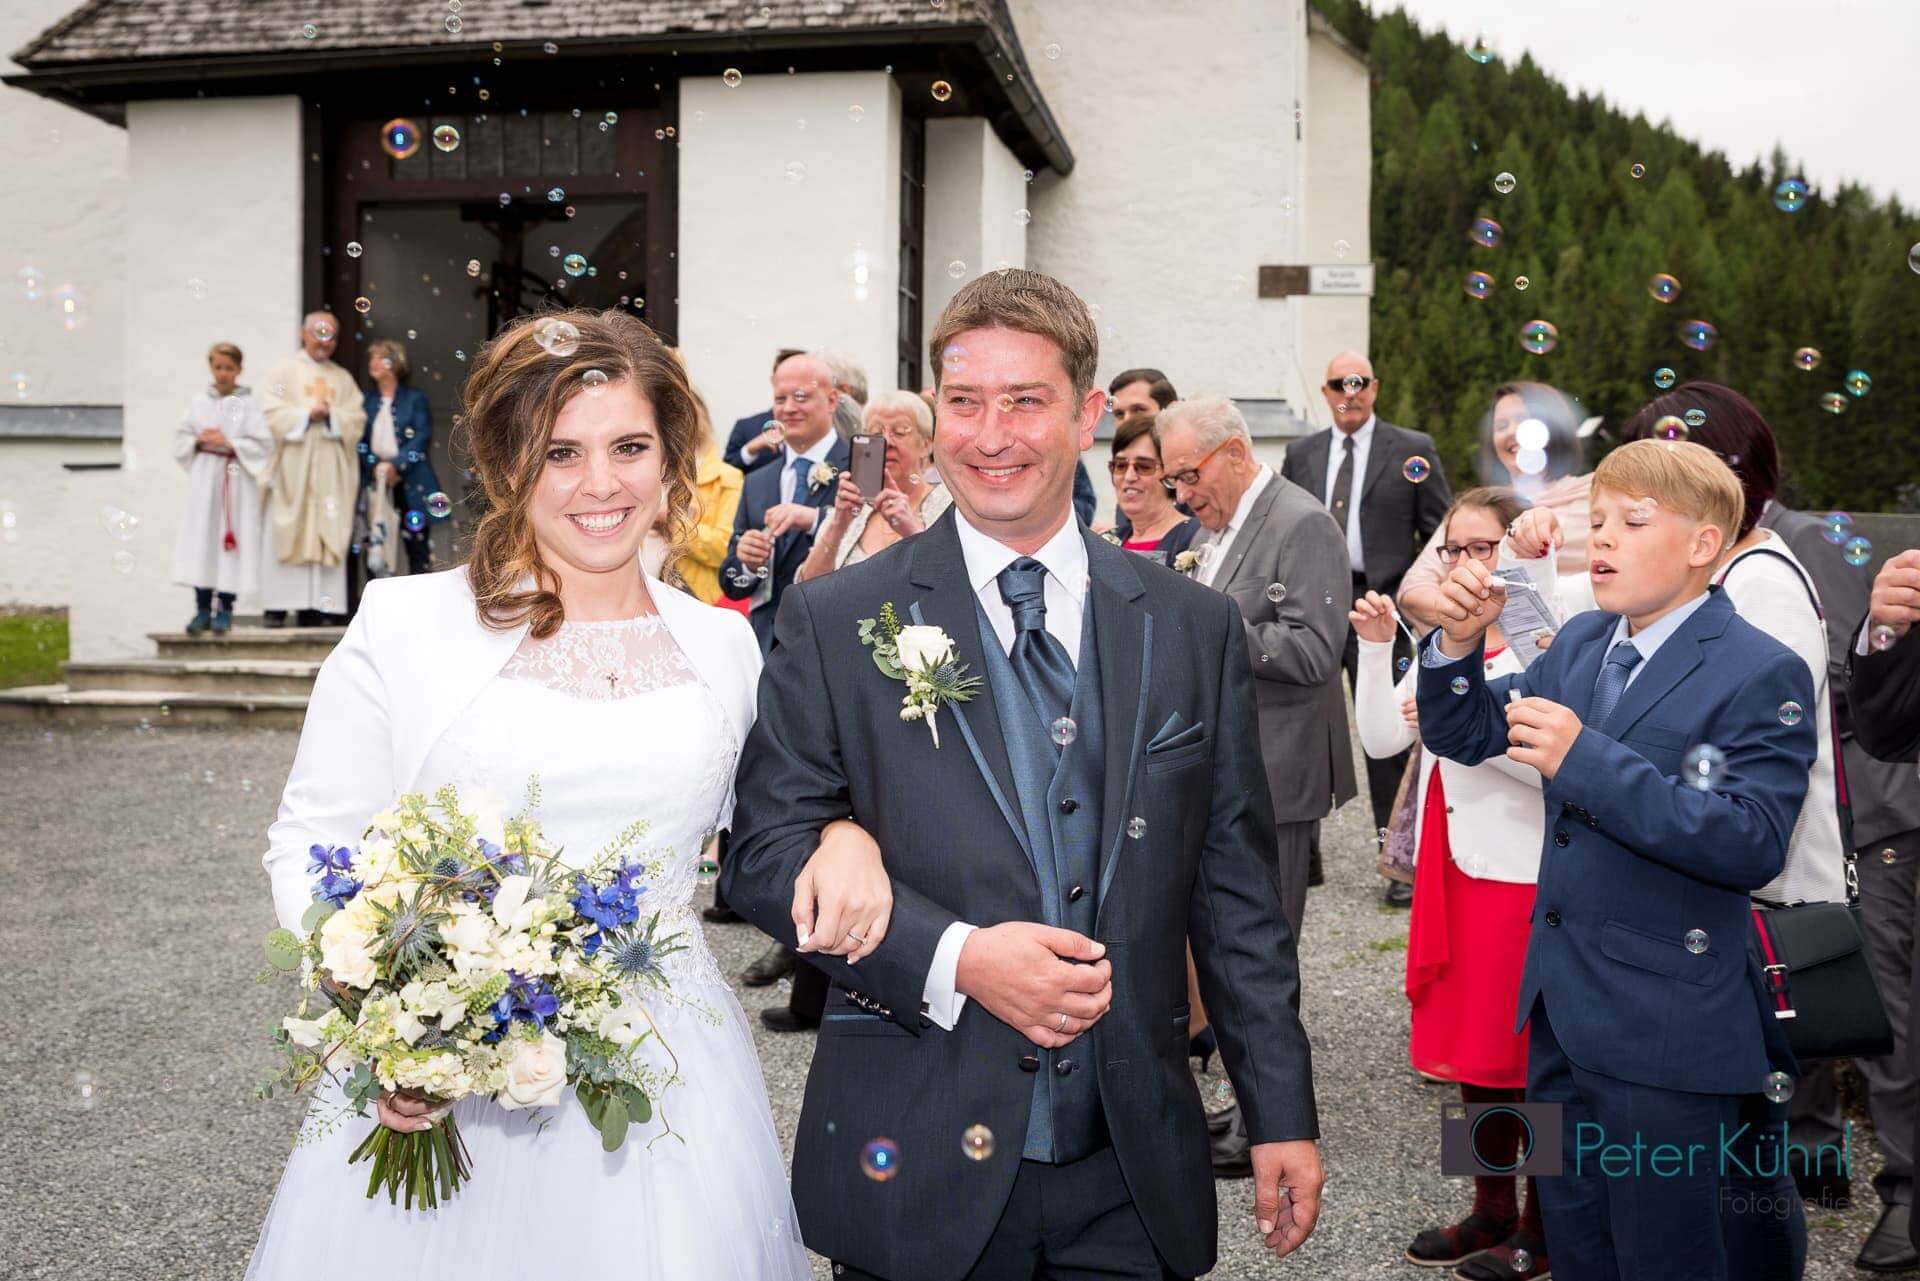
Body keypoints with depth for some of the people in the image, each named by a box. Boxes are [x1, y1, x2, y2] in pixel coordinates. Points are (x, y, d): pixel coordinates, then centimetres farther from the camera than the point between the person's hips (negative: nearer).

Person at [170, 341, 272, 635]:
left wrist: (229, 442, -12)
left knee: (230, 539, -1)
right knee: (200, 539, 1)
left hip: (236, 479, -3)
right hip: (203, 478, 3)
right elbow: (180, 440, 11)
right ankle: (203, 608, 7)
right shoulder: (198, 401, 9)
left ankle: (224, 609, 7)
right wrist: (198, 440, -7)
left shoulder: (248, 404, -1)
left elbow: (264, 445, -6)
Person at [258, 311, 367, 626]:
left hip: (330, 473, 3)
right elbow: (272, 414, -2)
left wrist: (330, 414, -10)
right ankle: (277, 607, -7)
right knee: (285, 536, -7)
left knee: (326, 536, -4)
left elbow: (357, 420, 6)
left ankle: (315, 607, -5)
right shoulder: (283, 372, 10)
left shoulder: (343, 379, 19)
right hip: (291, 468, -3)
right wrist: (307, 414, -12)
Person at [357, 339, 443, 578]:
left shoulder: (415, 398, 5)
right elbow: (360, 439, 6)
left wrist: (396, 466, -14)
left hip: (410, 483, -2)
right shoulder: (366, 399, 12)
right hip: (376, 481, 2)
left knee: (417, 543, -2)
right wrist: (375, 466, -11)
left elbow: (422, 438, -4)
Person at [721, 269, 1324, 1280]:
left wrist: (1282, 1115, 4)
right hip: (916, 1162, -2)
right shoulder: (836, 620, -4)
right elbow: (765, 851, -5)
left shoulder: (1195, 628, 3)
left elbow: (1234, 892, 5)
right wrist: (954, 959, -18)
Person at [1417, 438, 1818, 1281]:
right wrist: (1458, 643, -8)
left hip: (1662, 1030, -7)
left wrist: (1587, 759, -29)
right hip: (1561, 1009, 7)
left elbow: (1753, 845, -24)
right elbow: (1462, 737, 11)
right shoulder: (1580, 644, 7)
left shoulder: (1760, 674, -14)